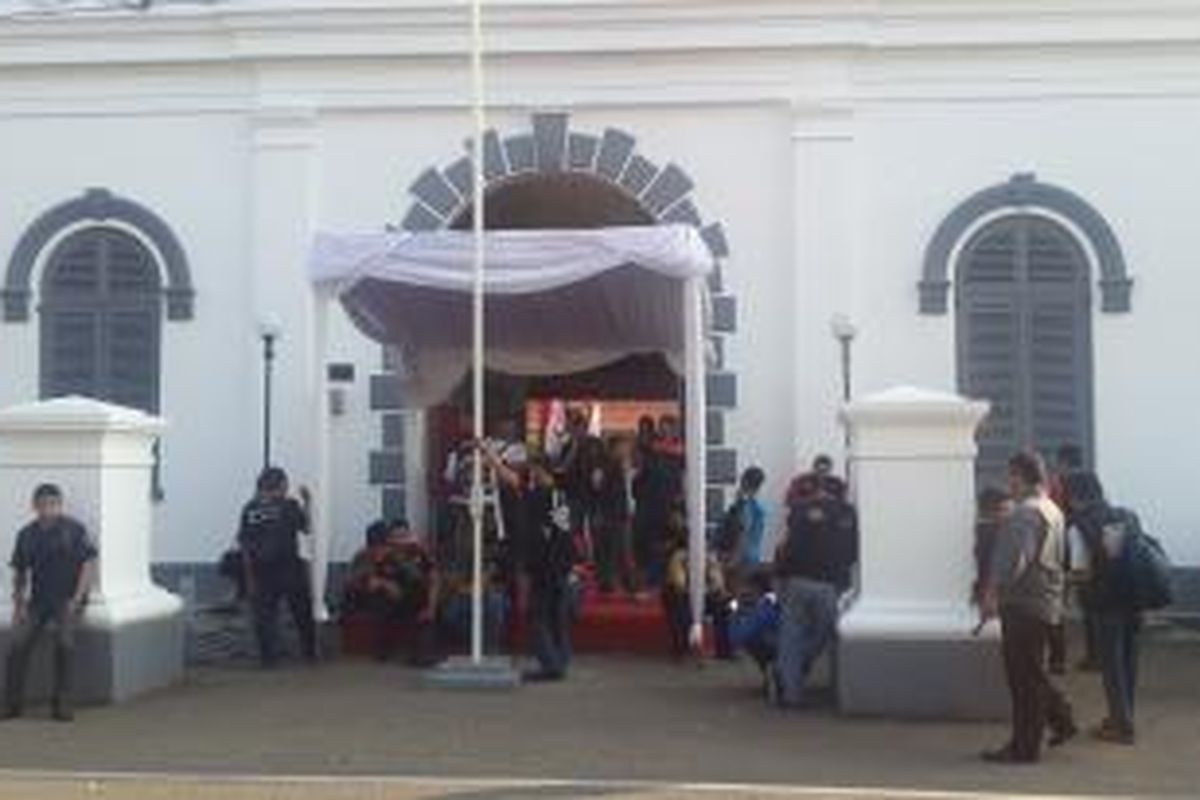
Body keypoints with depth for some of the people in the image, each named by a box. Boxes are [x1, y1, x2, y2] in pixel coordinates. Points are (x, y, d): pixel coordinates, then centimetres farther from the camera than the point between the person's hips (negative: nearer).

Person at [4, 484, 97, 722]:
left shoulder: (74, 530, -6)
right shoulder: (26, 535, 7)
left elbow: (89, 564, -6)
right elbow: (19, 573, 16)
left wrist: (76, 600, -12)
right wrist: (18, 605, 6)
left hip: (67, 599, -4)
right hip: (38, 600, 4)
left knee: (64, 641, -26)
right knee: (19, 644, -15)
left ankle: (62, 703, -15)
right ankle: (13, 703, -1)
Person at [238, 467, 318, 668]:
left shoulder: (250, 509, -2)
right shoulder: (289, 506, -8)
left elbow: (244, 545, -2)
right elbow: (305, 528, 7)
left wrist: (250, 576, 4)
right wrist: (306, 503, 16)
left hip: (261, 570, 1)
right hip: (290, 569, -1)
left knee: (265, 616, 7)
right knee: (302, 612, 14)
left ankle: (269, 657, 6)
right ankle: (309, 652, 22)